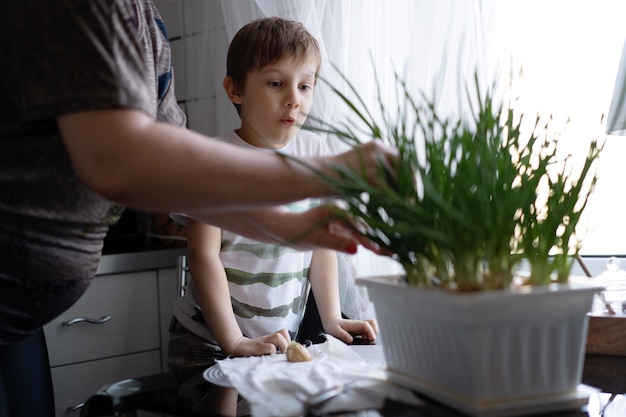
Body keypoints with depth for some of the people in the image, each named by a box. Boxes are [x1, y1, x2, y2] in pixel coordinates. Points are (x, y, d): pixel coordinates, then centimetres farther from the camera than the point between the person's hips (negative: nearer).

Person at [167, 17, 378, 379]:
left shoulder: (316, 153, 1)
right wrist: (234, 342, -20)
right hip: (209, 342, -4)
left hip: (283, 339, 4)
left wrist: (332, 319, -1)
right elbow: (204, 255, -16)